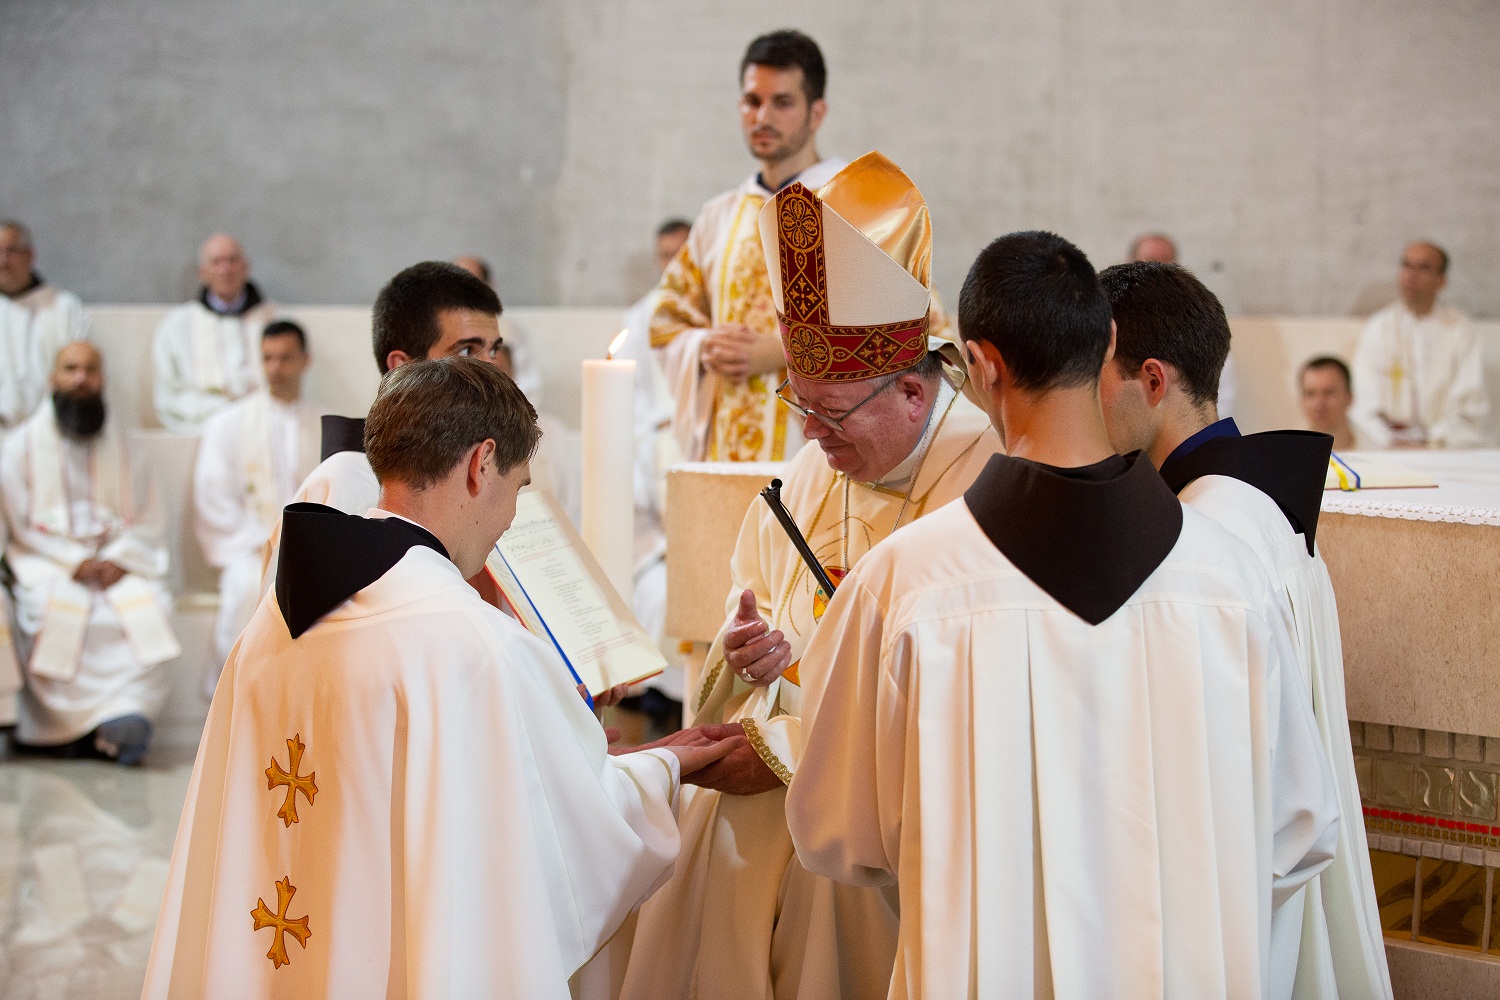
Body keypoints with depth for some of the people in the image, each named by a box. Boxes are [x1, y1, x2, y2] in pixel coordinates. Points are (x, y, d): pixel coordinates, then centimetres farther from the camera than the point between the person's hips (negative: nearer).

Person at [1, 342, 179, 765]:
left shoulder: (120, 447, 15)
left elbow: (147, 521, 10)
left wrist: (119, 559, -10)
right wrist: (72, 561, -13)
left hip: (115, 562, 2)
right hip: (45, 562, -2)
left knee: (145, 611, -31)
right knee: (58, 613, -36)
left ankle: (130, 710, -35)